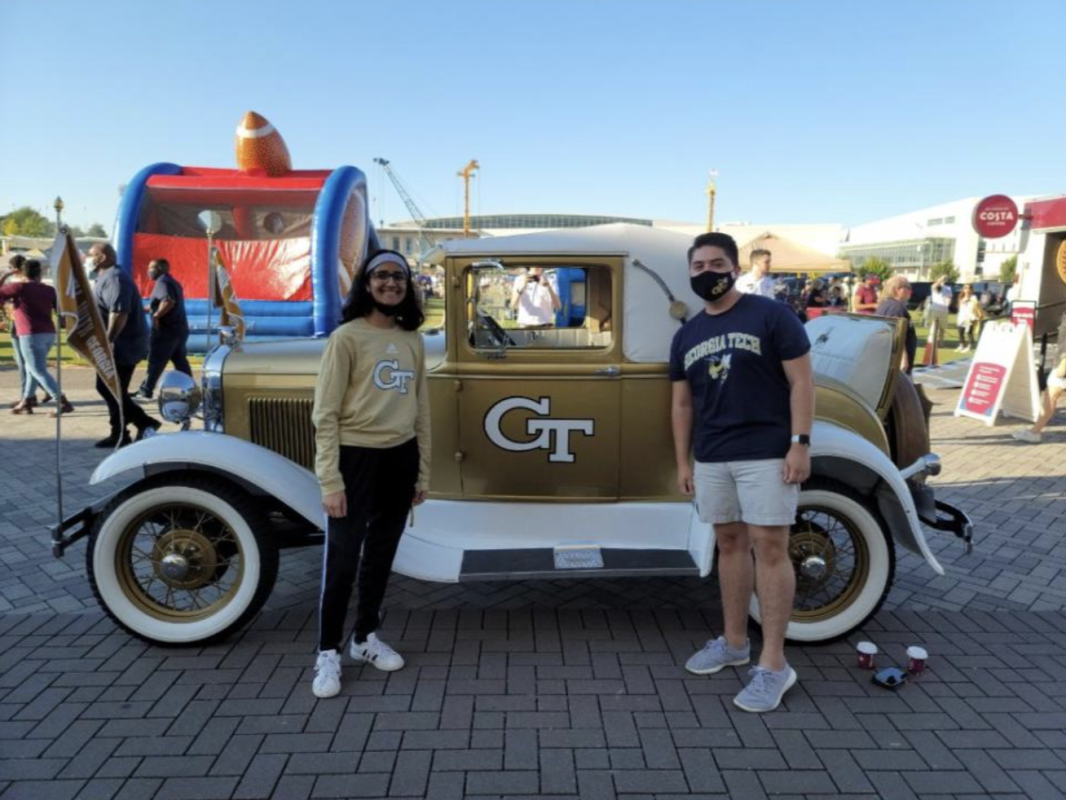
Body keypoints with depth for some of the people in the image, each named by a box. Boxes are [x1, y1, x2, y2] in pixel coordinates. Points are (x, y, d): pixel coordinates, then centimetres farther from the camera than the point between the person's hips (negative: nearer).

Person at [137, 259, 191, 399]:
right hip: (179, 328, 9)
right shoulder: (173, 282, 19)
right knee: (180, 361, 11)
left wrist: (156, 315, -22)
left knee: (155, 361, -2)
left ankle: (145, 391, 4)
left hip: (166, 330, -9)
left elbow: (168, 301, -29)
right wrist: (149, 308, 26)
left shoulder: (162, 282, -11)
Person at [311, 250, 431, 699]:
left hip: (400, 459, 5)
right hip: (357, 458, -5)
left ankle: (366, 638, 33)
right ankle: (328, 653, 18)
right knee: (341, 559, 1)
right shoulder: (347, 337, -7)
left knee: (381, 554, 16)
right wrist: (330, 481, -15)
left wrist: (422, 473, 12)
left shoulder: (412, 340, 9)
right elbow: (325, 414, -10)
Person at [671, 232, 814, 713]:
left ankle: (774, 665, 3)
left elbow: (801, 381, -6)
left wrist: (800, 443, -13)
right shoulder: (687, 335, 12)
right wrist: (683, 462, 12)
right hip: (711, 458, 6)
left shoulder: (771, 316, -4)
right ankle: (734, 643, 26)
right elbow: (682, 403, 15)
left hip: (766, 452, -5)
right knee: (730, 544, 13)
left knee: (769, 548, -4)